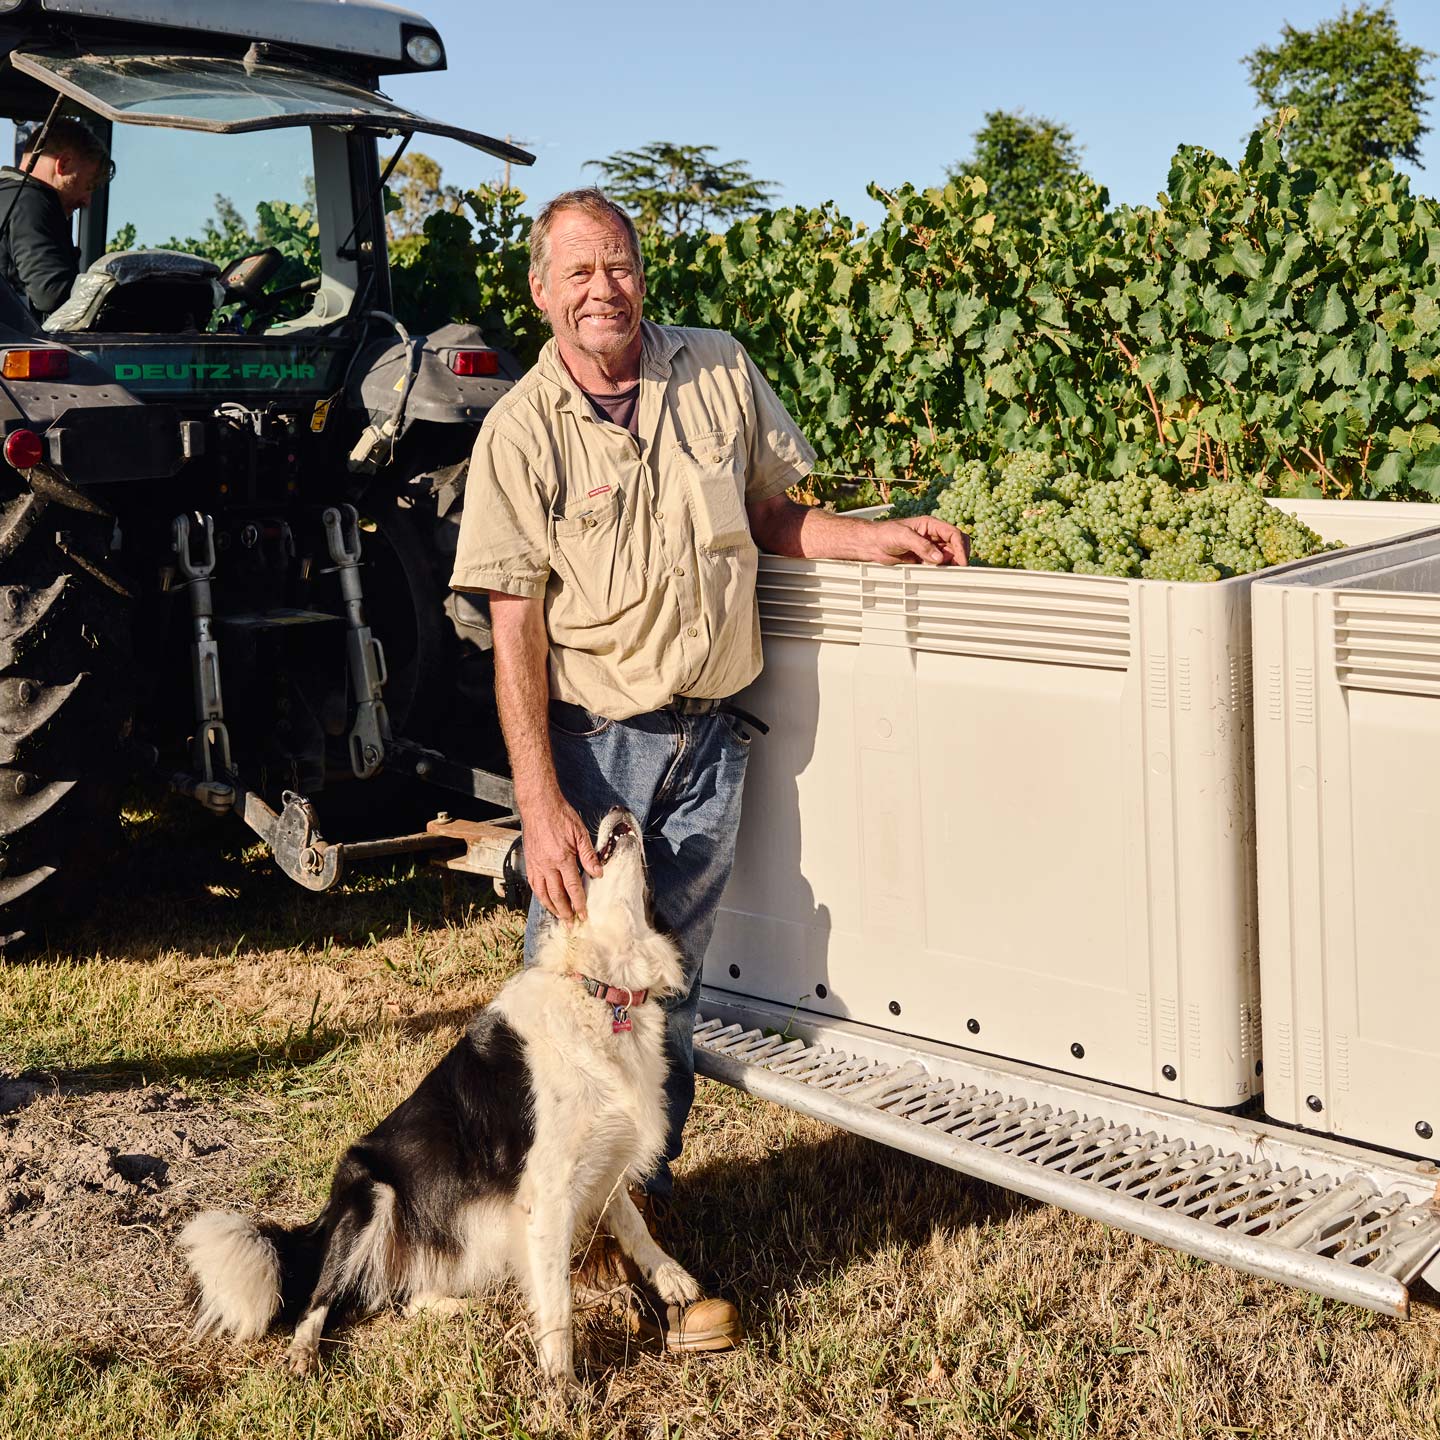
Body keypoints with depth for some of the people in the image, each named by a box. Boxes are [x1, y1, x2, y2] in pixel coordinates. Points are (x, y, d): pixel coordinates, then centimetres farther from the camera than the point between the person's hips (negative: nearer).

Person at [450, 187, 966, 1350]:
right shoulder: (522, 432, -8)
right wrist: (541, 806, -17)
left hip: (710, 738, 3)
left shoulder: (719, 374, 2)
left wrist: (882, 540, -1)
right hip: (593, 741, -3)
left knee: (669, 992, 12)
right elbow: (514, 632, -11)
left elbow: (772, 517, 16)